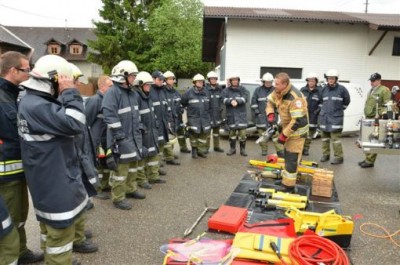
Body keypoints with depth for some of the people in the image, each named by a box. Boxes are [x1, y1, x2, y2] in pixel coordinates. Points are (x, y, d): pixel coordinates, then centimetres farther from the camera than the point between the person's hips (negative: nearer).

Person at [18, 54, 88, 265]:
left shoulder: (33, 102, 8)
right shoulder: (37, 107, -25)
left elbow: (62, 124, 14)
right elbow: (75, 124, -29)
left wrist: (66, 95, 2)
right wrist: (70, 93, -22)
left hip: (49, 179, 11)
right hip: (55, 182, -11)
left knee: (51, 227, 25)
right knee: (60, 230, 3)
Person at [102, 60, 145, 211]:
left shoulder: (132, 94, 12)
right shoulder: (112, 93, -17)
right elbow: (110, 116, -23)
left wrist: (139, 129, 16)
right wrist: (120, 136, -22)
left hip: (133, 136, 9)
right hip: (120, 139, -9)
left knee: (133, 164, 20)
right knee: (120, 168, -2)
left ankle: (131, 189, 38)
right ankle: (118, 198, 11)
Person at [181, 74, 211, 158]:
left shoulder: (206, 92, 6)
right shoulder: (189, 92, -8)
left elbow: (208, 104, 18)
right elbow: (182, 102, -1)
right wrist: (189, 109, 7)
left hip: (205, 118, 4)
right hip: (193, 117, -4)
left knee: (203, 134, 5)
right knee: (194, 134, -1)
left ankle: (201, 150, 17)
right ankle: (194, 150, 14)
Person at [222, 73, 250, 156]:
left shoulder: (242, 89, 5)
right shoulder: (226, 90, 6)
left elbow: (245, 98, -11)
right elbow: (224, 100, -10)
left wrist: (237, 101, -26)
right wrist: (231, 101, -29)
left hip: (241, 114, -1)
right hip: (231, 114, 1)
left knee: (242, 132, -3)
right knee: (232, 132, 8)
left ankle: (243, 149, 9)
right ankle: (232, 149, 22)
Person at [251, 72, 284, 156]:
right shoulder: (258, 90, 3)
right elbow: (253, 102, 4)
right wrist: (256, 112, -2)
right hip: (261, 116, 1)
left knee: (276, 133, -5)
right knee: (262, 133, 8)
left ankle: (280, 150, -2)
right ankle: (264, 150, 20)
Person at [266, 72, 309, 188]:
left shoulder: (295, 98, -33)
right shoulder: (278, 92, -7)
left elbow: (298, 121, -34)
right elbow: (270, 102, 9)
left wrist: (283, 135, -29)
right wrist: (270, 116, -10)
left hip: (297, 130, -9)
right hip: (287, 126, 9)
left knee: (291, 158, -6)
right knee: (287, 154, 21)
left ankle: (288, 184, 2)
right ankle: (285, 176, 37)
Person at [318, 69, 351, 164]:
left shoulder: (341, 89, -4)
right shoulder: (323, 89, 7)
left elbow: (346, 101, 8)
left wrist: (340, 109, 11)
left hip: (336, 118, -5)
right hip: (324, 117, 5)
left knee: (335, 138, -9)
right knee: (324, 137, 11)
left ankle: (339, 157, 0)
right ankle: (325, 154, 23)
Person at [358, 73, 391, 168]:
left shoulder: (384, 90, -7)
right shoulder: (371, 90, 19)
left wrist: (380, 115, -18)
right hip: (368, 118, 9)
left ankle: (370, 161, 0)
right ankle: (367, 159, 23)